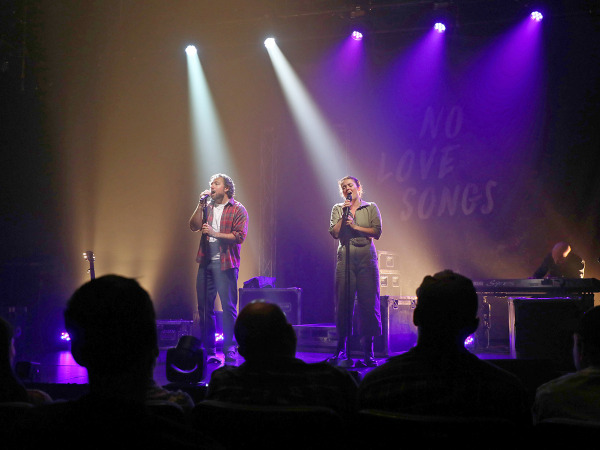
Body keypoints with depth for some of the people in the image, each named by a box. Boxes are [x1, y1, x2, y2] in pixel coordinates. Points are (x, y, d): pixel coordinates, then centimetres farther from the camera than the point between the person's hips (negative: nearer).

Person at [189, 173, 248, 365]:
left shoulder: (237, 210, -1)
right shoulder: (207, 207, 15)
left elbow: (239, 236, -10)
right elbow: (194, 225, 3)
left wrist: (214, 233, -15)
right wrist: (201, 204, -5)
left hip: (225, 264, -5)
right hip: (205, 262, 5)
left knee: (228, 307, -6)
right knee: (204, 307, 7)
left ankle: (229, 350, -2)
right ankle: (208, 350, 16)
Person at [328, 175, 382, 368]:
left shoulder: (371, 208, 11)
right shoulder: (338, 209, 14)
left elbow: (377, 231, -1)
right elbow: (334, 233, 2)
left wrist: (355, 226, -7)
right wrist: (344, 216, -7)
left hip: (366, 258, -1)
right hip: (345, 258, 1)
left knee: (369, 302, -5)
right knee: (343, 303, -4)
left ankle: (368, 352, 1)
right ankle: (342, 351, 2)